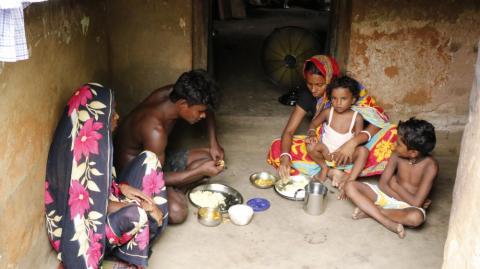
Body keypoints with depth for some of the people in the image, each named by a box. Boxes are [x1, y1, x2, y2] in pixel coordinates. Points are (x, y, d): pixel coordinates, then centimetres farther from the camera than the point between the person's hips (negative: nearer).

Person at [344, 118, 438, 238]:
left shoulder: (430, 165, -20)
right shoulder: (397, 156, -10)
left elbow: (416, 203, -22)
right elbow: (382, 184, -8)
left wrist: (395, 185, -11)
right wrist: (405, 200, -18)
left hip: (408, 206, -4)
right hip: (387, 195, 4)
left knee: (416, 217, -41)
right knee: (350, 186, -17)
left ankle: (369, 211, -23)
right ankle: (389, 222, -28)